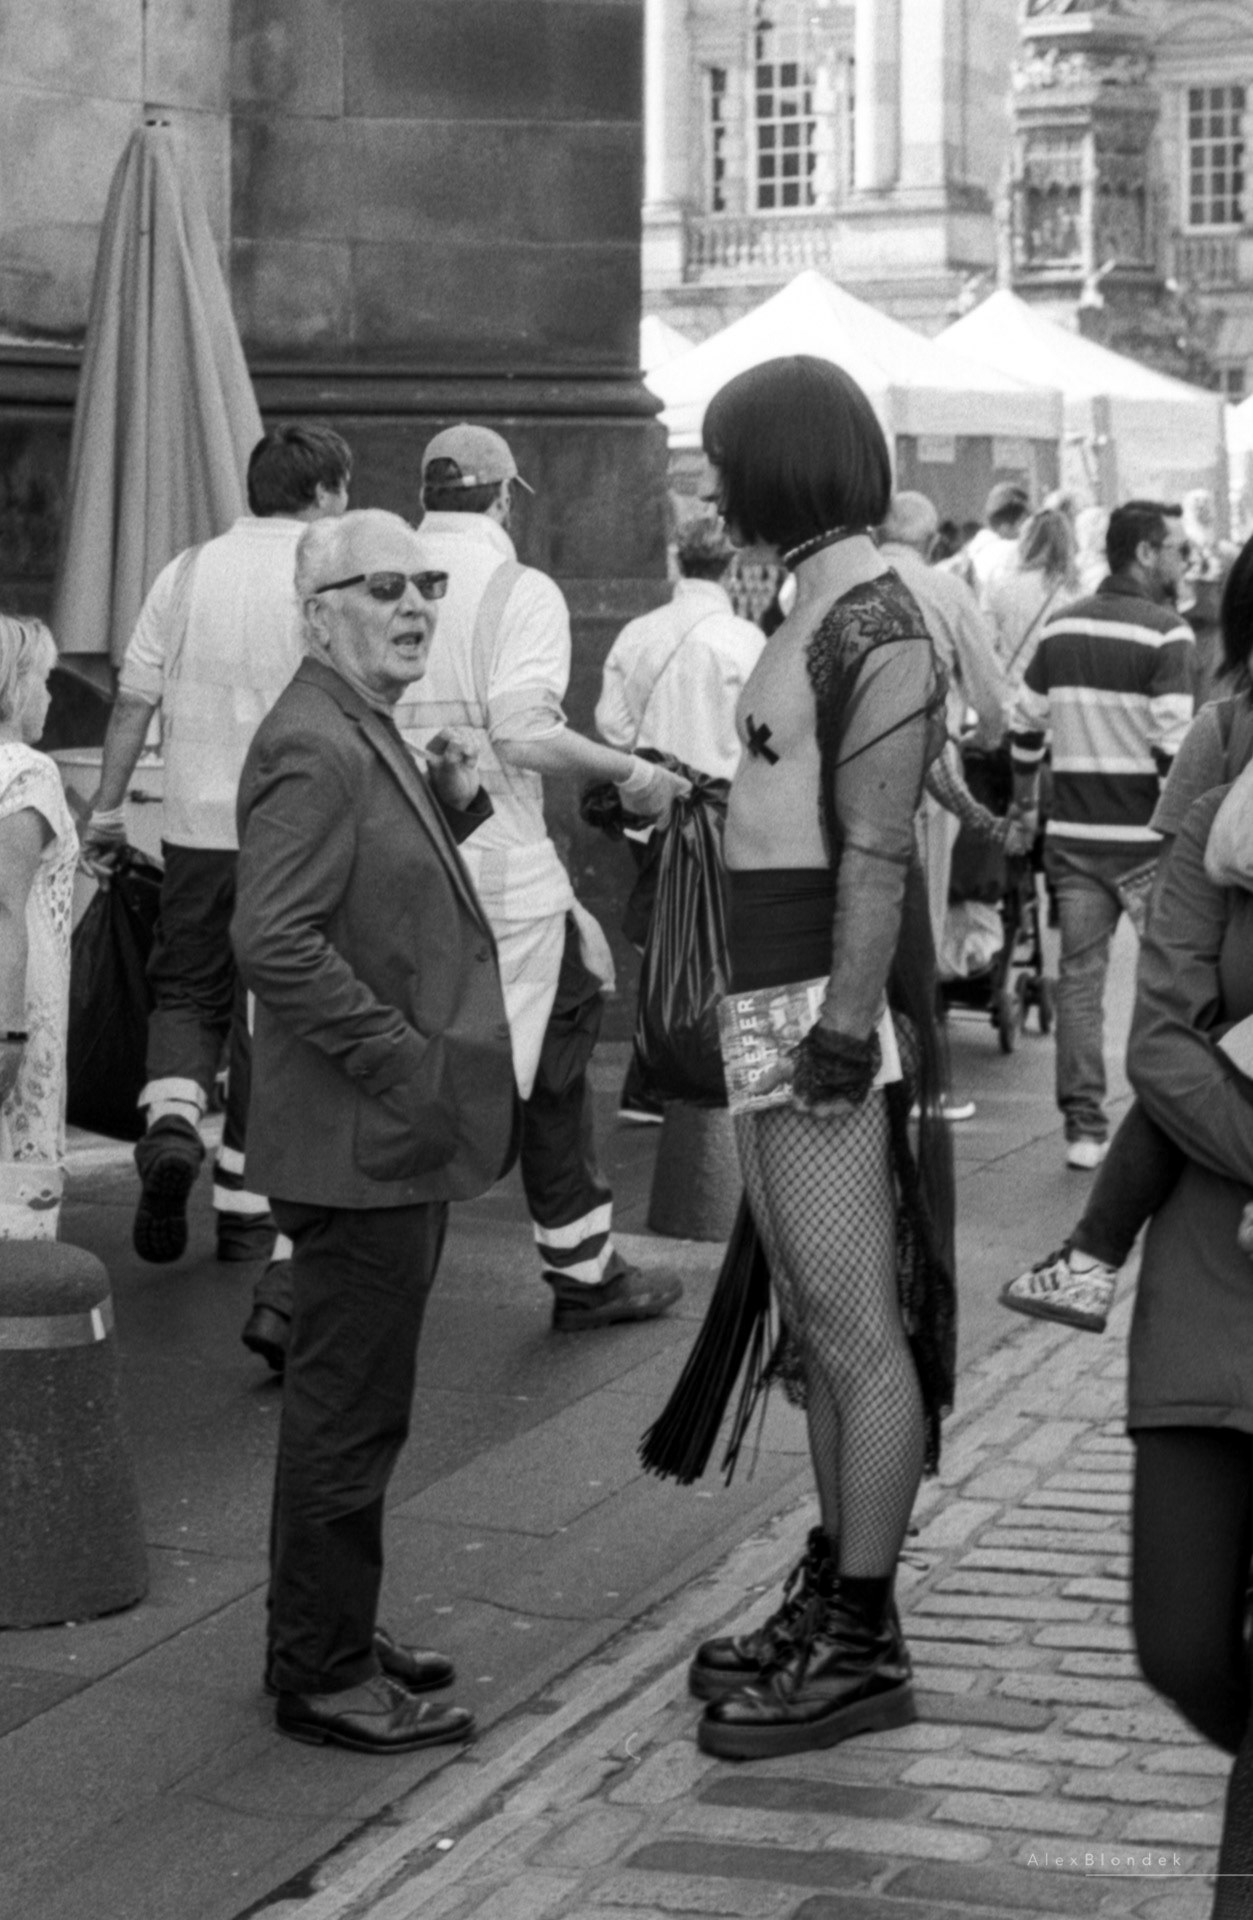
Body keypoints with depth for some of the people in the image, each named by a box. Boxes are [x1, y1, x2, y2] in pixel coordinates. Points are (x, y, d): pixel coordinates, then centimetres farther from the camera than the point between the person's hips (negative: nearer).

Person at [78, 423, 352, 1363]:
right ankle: (245, 1208, 12)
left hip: (198, 825, 2)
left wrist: (108, 806, 12)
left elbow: (134, 700, 5)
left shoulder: (188, 571, 6)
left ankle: (173, 1120, -11)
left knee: (186, 992, 16)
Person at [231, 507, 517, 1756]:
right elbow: (273, 939, -25)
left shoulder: (367, 735, 15)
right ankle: (323, 1674, 8)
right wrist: (402, 1059, -23)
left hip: (393, 1143, 11)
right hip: (360, 1140, -11)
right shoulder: (313, 746, -18)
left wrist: (450, 805, 6)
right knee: (347, 1410, -2)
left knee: (346, 1405, 19)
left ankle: (329, 1639, 30)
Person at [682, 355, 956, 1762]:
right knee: (817, 1322, 15)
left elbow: (875, 853, -20)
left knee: (856, 1330, -5)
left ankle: (861, 1646, 1)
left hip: (829, 1010, -10)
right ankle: (833, 1602, 25)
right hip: (777, 1006, 10)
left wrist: (845, 1029, -24)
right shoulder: (818, 608, 15)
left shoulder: (872, 624, -15)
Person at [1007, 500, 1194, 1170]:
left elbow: (1022, 727, 11)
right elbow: (1173, 748, -18)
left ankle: (1084, 1129, 6)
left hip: (1072, 836, 5)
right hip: (1145, 838, -5)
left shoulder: (1059, 629, 7)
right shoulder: (1165, 634, -11)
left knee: (1079, 977, 6)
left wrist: (1028, 803, 23)